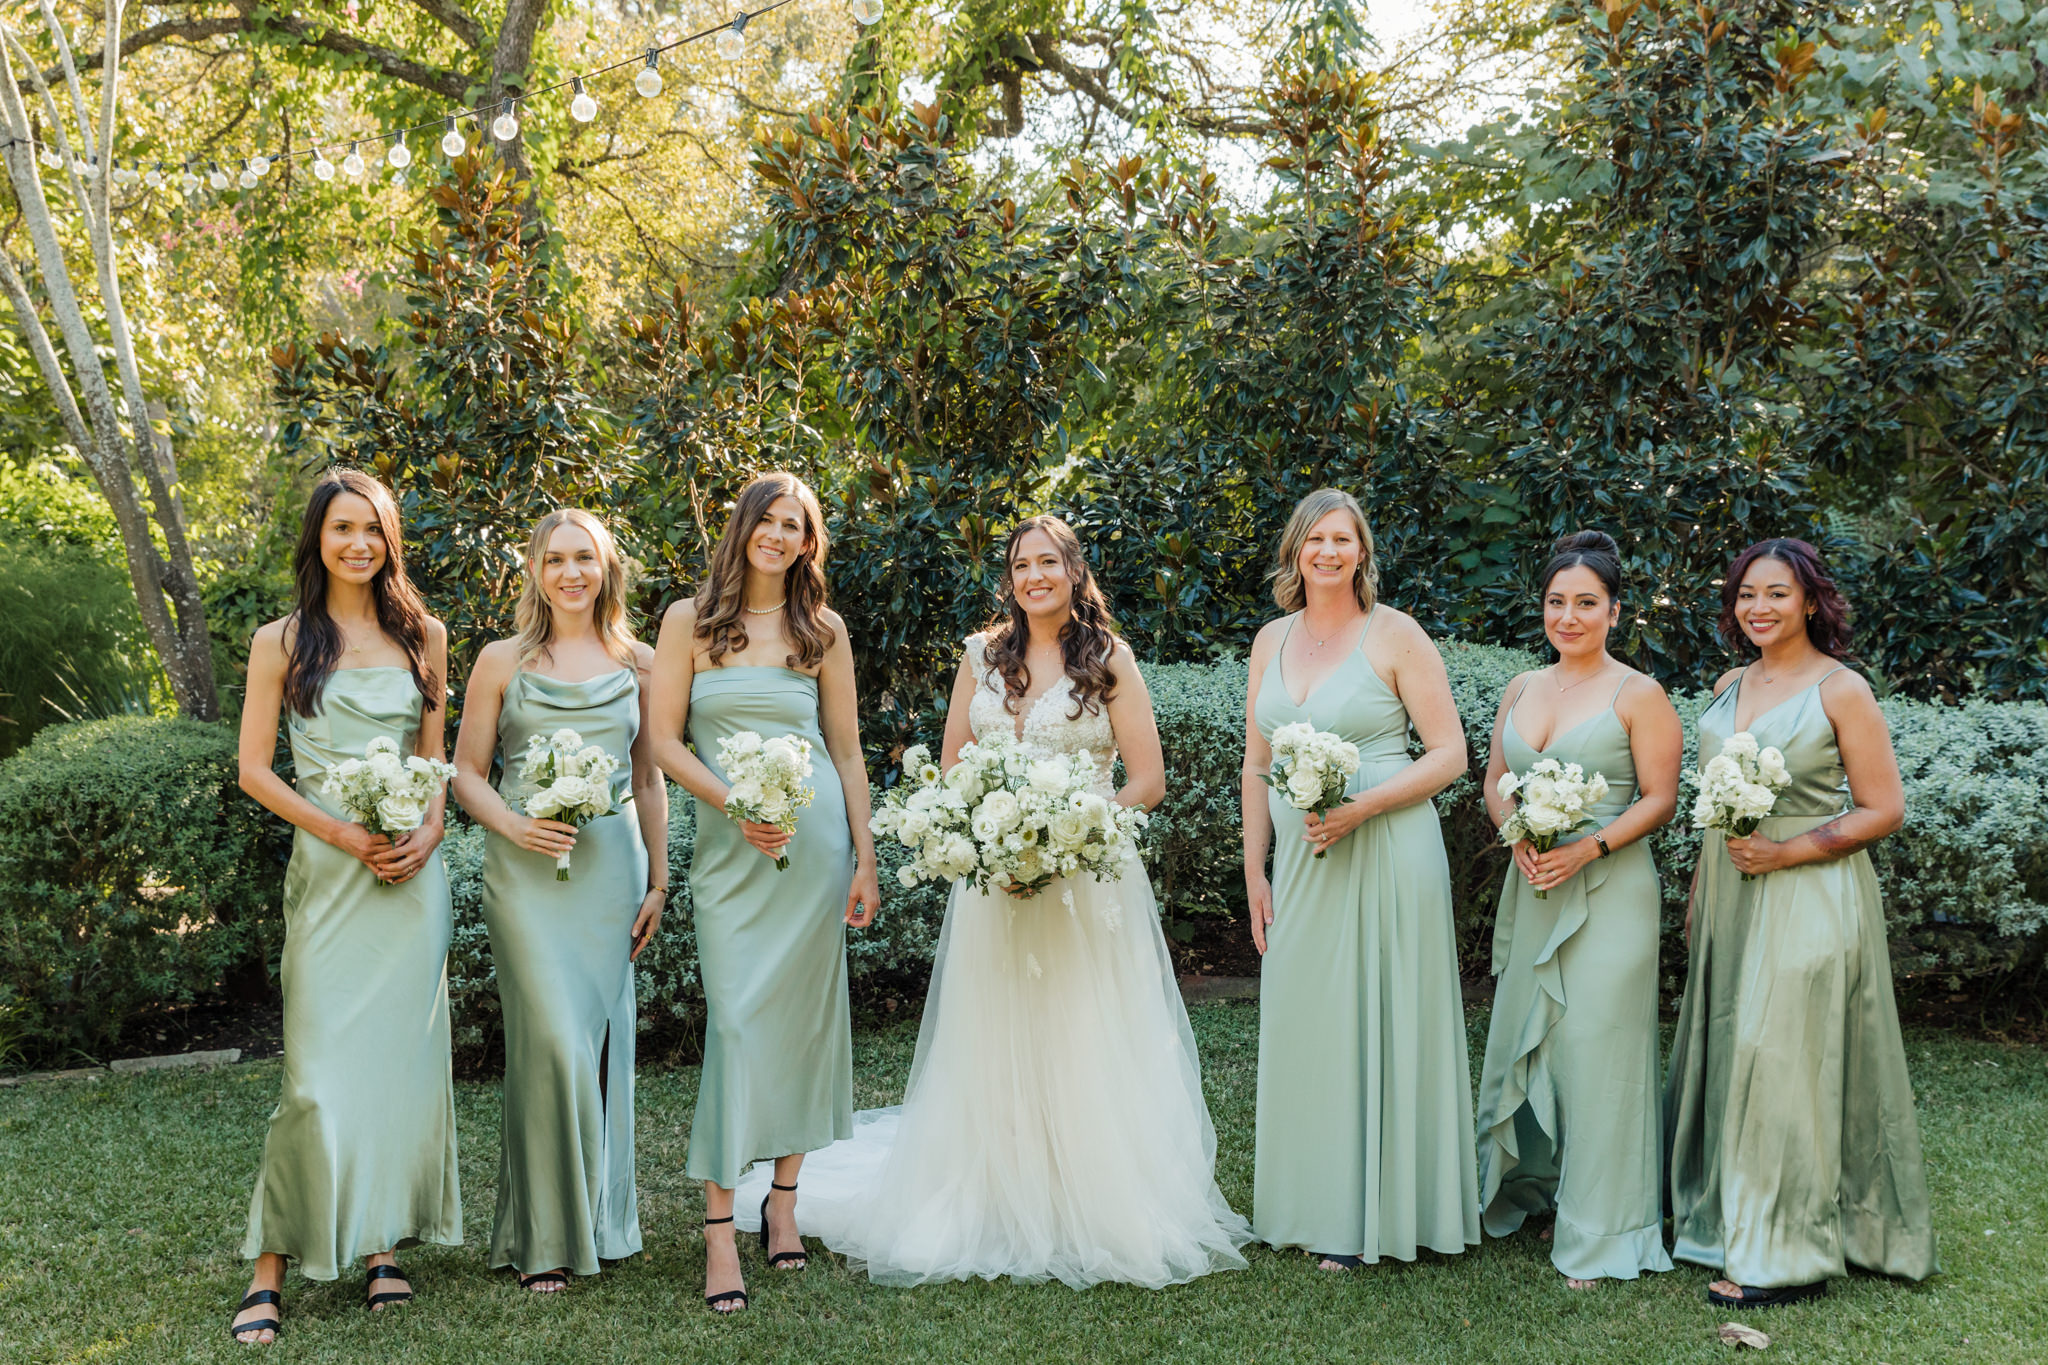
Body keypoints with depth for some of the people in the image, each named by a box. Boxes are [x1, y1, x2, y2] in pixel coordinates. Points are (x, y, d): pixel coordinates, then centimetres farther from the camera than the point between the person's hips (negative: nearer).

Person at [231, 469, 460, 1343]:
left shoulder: (422, 636, 11)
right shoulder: (281, 641, 2)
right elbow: (254, 768, 1)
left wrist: (428, 833, -3)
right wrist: (343, 833, -11)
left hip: (412, 869, 3)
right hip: (327, 868, -3)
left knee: (404, 1054, 5)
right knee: (322, 1067, -6)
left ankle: (384, 1245, 16)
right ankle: (270, 1268, 5)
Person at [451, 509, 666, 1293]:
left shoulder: (637, 663, 10)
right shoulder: (502, 661, 5)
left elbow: (649, 779, 13)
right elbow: (466, 773, 5)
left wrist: (658, 882, 9)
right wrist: (513, 825, -13)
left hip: (613, 864, 2)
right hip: (526, 867, -2)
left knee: (601, 1037, 5)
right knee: (552, 1038, -10)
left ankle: (596, 1220, 20)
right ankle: (546, 1237, 2)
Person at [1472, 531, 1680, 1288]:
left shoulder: (1638, 695, -5)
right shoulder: (1521, 690, 12)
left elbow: (1660, 799, -8)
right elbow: (1495, 782, 15)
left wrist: (1586, 849, -19)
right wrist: (1517, 835, -5)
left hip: (1607, 891, -6)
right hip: (1531, 889, 6)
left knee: (1596, 1049, -3)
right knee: (1524, 1040, 11)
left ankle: (1599, 1232, 9)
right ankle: (1533, 1185, 30)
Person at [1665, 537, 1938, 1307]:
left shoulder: (1841, 690, -7)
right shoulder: (1730, 686, 11)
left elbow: (1885, 810, -9)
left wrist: (1786, 852, -17)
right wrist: (1700, 890, 15)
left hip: (1808, 895, -6)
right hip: (1729, 891, 6)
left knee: (1782, 1057, -5)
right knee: (1727, 1051, 11)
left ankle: (1787, 1254, 4)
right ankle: (1727, 1217, 25)